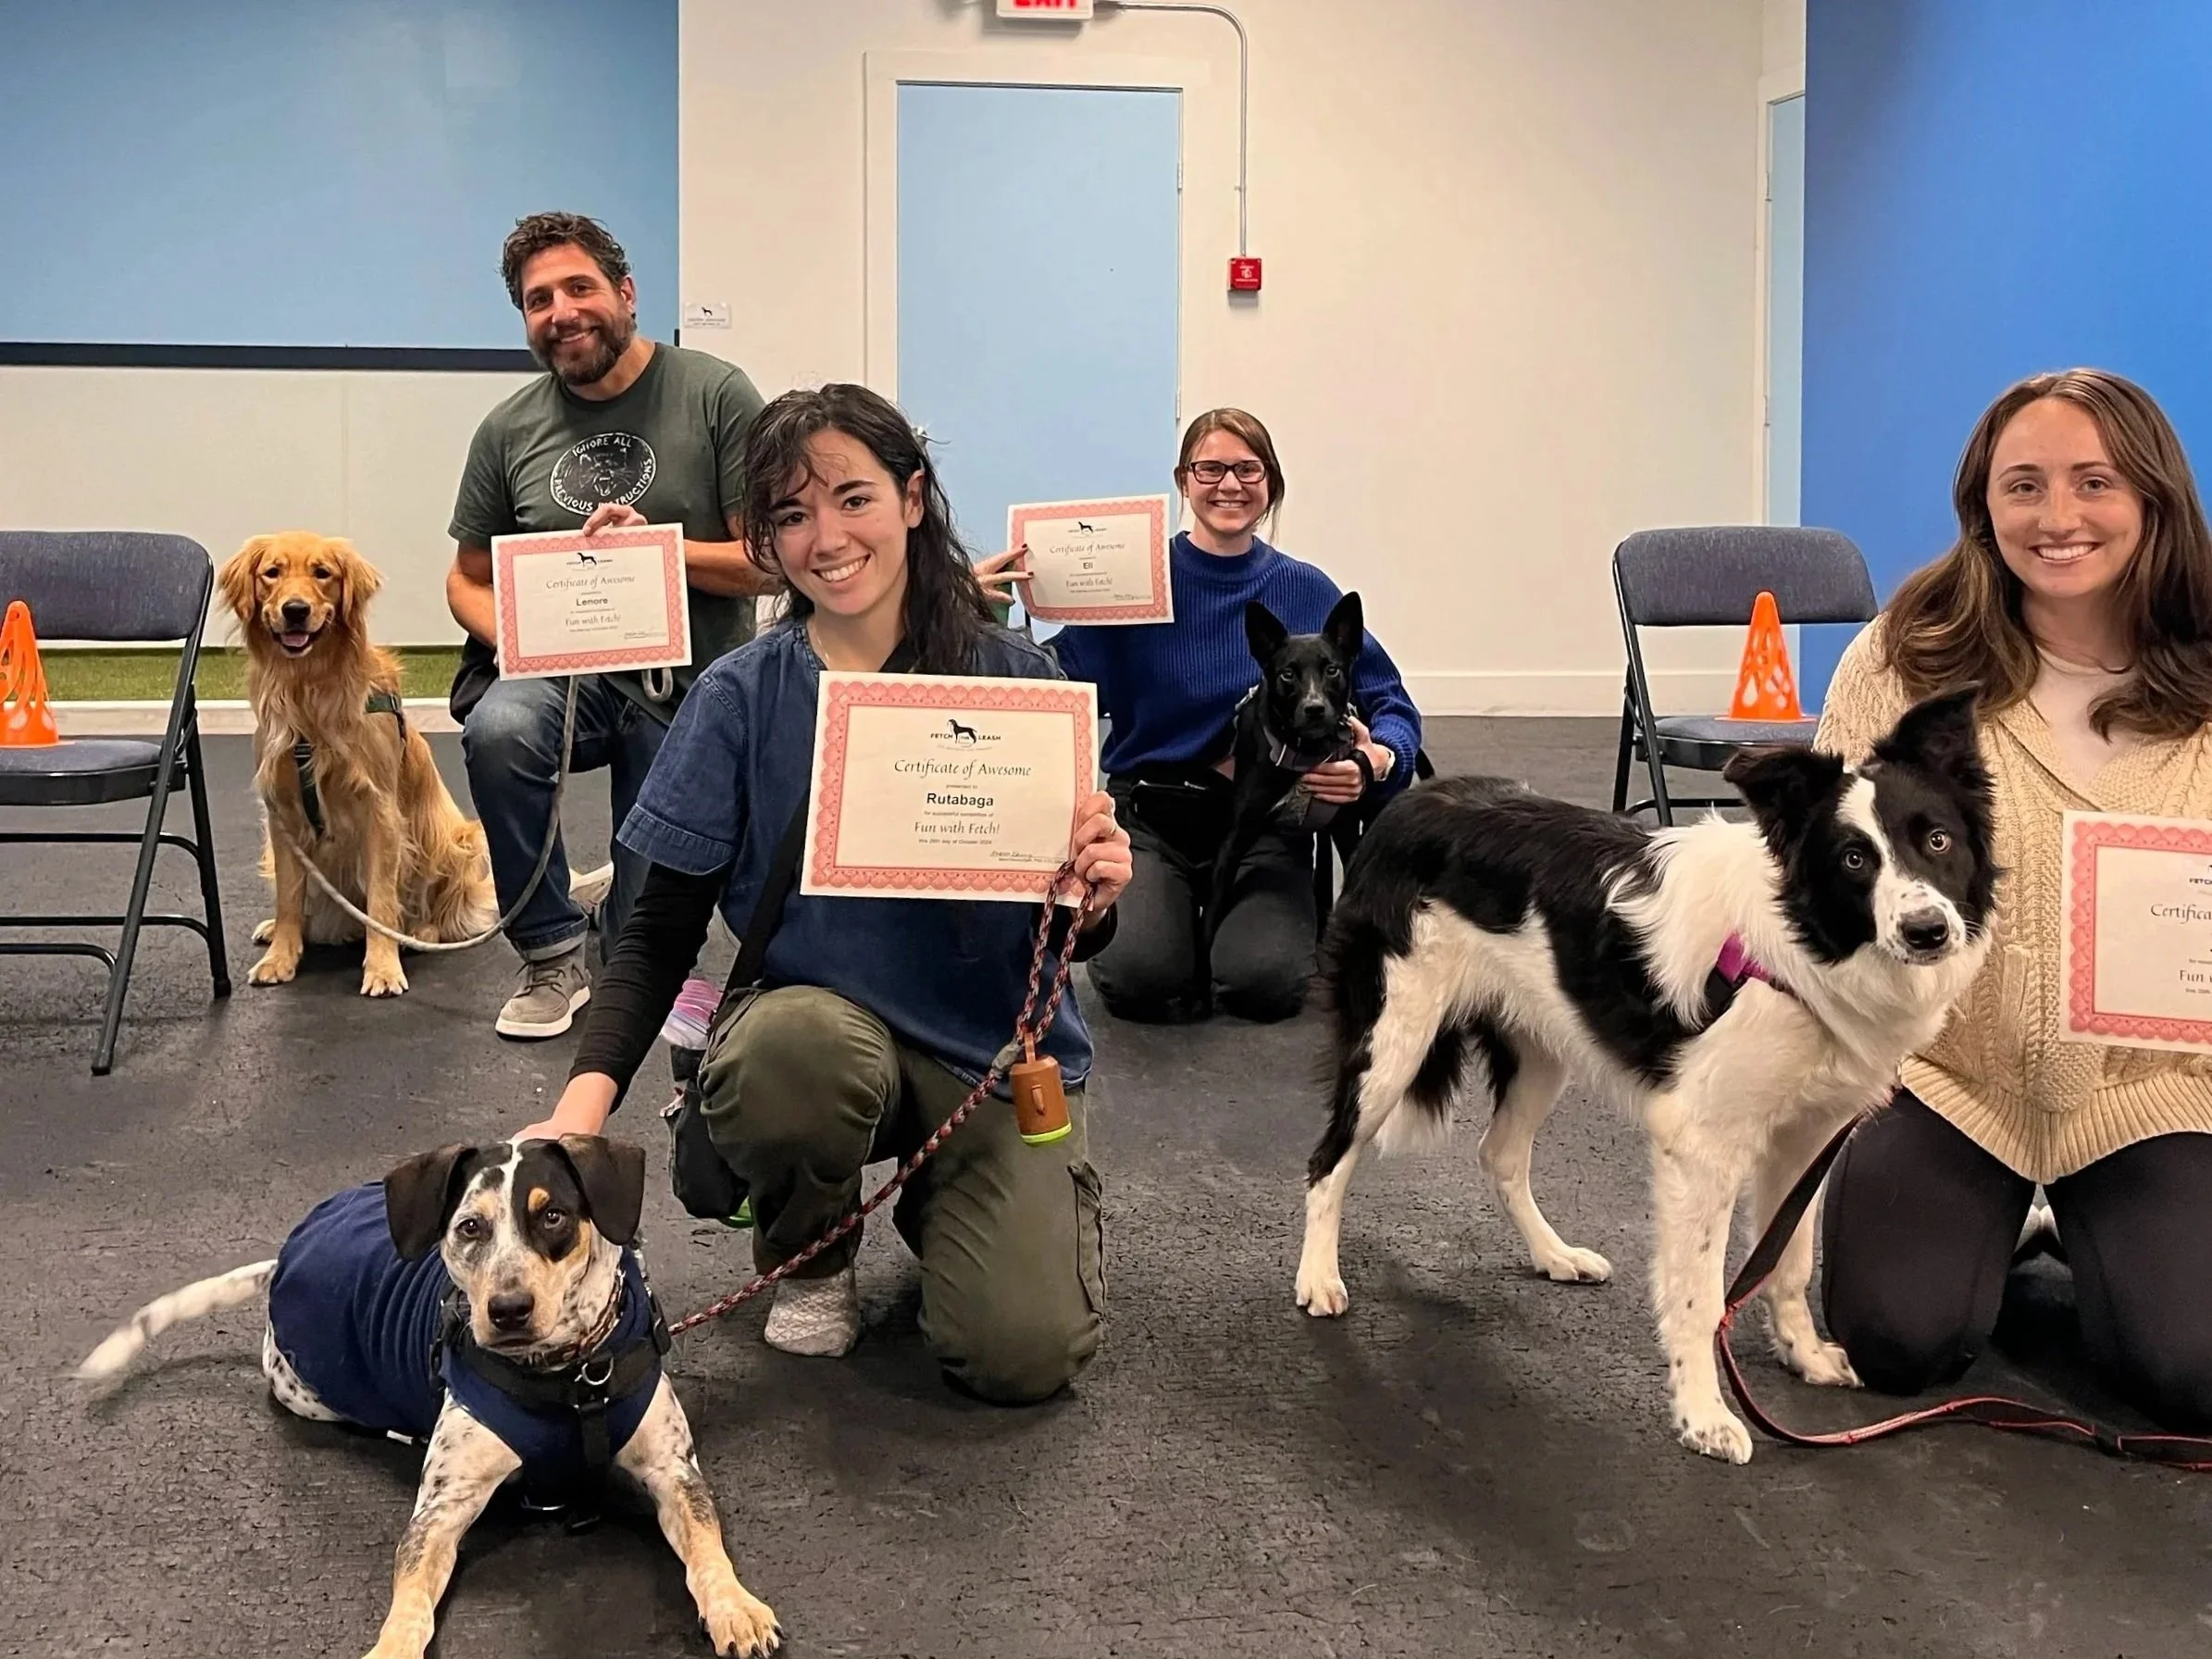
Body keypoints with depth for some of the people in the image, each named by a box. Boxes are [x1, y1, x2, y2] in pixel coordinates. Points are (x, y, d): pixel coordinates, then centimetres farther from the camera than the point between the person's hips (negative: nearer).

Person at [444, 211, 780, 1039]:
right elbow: (469, 580, 13)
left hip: (693, 689, -2)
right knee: (498, 730, -35)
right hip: (564, 673, 2)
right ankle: (552, 957, -13)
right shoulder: (510, 430, 4)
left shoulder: (715, 395, -6)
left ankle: (627, 892, 43)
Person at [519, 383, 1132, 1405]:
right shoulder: (742, 699, -5)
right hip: (816, 1026, 0)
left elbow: (1075, 933, 0)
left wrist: (1094, 899, -25)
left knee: (1021, 1356, -19)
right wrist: (584, 1100, -22)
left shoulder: (1015, 680, -6)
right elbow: (663, 928, -5)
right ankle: (809, 1256, -1)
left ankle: (934, 1197, 18)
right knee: (791, 1043, -37)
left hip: (999, 1054, 0)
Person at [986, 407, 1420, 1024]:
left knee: (1267, 984, -23)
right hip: (1147, 816, -1)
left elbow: (1390, 701, 5)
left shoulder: (1305, 591, 3)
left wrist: (1379, 760, -17)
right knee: (1140, 979, -25)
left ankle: (1235, 919, 14)